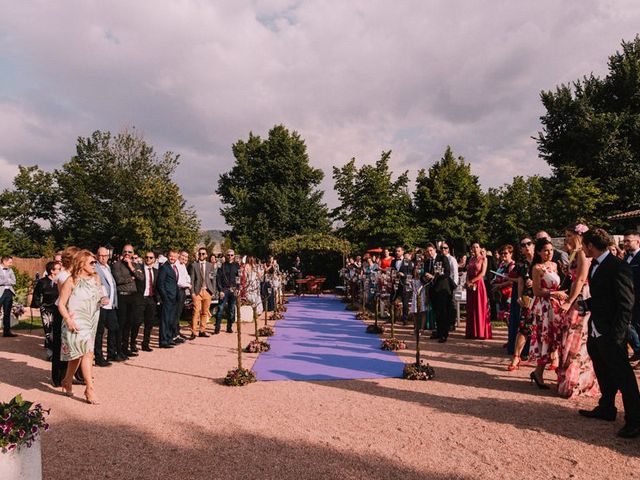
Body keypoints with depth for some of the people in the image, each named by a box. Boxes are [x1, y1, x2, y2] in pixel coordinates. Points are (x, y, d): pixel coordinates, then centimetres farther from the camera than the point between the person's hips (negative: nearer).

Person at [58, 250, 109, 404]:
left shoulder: (96, 278, 6)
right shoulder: (71, 281, -9)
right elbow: (61, 304, -9)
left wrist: (103, 300, -4)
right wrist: (68, 320, -22)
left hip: (91, 322, 6)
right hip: (76, 323, -6)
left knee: (78, 354, 17)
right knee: (88, 352, -14)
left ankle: (67, 381, 36)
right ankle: (89, 389, -9)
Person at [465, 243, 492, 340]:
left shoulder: (483, 259, -1)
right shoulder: (471, 259, 14)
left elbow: (483, 273, -10)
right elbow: (468, 272, 12)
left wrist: (472, 281, -13)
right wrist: (468, 282, -6)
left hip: (479, 284, -5)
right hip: (470, 286, 5)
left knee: (480, 308, -3)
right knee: (471, 309, 4)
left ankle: (482, 332, 2)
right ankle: (472, 332, 9)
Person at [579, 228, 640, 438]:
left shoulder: (618, 267, -17)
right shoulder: (594, 265, 10)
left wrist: (617, 335, -19)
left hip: (611, 334, -9)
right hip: (595, 331, 9)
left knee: (622, 376, 0)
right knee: (604, 374, 20)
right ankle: (606, 409, 35)